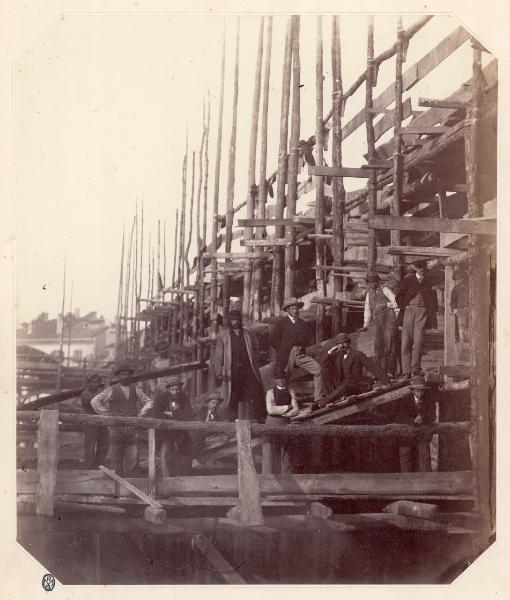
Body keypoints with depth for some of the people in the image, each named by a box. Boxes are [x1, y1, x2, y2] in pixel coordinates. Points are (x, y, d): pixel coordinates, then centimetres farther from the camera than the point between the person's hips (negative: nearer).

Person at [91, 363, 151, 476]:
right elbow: (94, 401, -4)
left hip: (132, 428, 2)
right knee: (117, 459, 1)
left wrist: (139, 414, 9)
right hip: (116, 428, -2)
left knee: (133, 459, -3)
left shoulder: (136, 390, 11)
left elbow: (148, 402, 23)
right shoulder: (111, 390, 1)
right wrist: (108, 415, -5)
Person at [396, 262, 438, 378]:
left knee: (418, 341, -8)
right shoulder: (408, 279, 11)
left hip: (423, 311, 0)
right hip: (409, 310, 0)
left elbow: (433, 299, 16)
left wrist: (433, 314, 6)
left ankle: (416, 368, 2)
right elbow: (400, 295, 13)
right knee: (406, 341, -4)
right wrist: (403, 307, -2)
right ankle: (406, 371, -1)